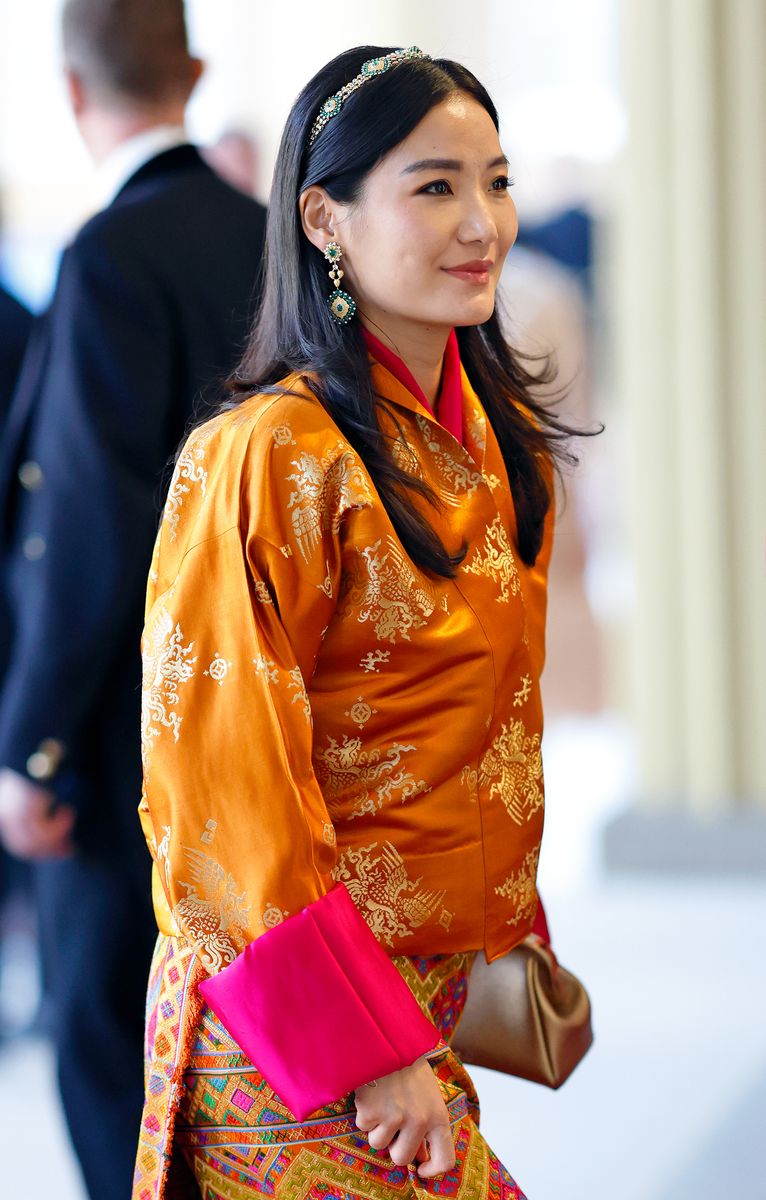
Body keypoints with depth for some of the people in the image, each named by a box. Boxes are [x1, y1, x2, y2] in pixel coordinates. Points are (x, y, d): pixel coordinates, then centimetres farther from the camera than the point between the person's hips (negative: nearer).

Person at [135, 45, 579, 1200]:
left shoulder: (495, 435, 7)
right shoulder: (270, 456, -19)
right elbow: (230, 777, -20)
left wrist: (511, 933, 14)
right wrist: (365, 1046, -21)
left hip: (430, 985, 8)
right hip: (293, 1013, -8)